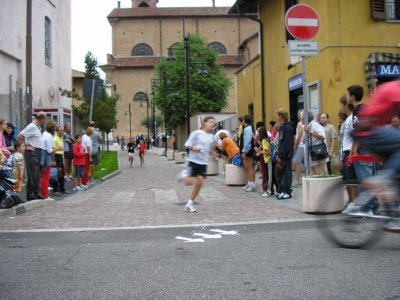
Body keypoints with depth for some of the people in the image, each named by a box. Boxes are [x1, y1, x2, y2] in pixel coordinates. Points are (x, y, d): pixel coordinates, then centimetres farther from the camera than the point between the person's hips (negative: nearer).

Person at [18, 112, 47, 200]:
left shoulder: (37, 127, 13)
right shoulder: (32, 126, -14)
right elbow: (20, 136, -19)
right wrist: (26, 146, -12)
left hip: (38, 152, 9)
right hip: (32, 152, -9)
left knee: (37, 174, 12)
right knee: (32, 174, -6)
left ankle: (36, 193, 18)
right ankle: (30, 194, -2)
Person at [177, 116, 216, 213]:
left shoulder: (211, 136, 8)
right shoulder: (196, 133, -10)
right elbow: (187, 145, -7)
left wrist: (213, 153, 3)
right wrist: (193, 148, -26)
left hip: (203, 162, 5)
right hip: (193, 160, -5)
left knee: (199, 183, -3)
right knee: (189, 182, -9)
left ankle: (189, 204, 9)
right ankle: (184, 174, 28)